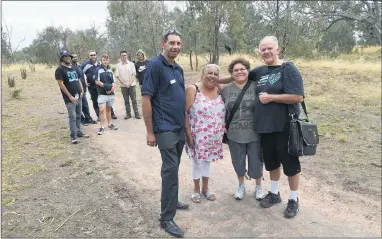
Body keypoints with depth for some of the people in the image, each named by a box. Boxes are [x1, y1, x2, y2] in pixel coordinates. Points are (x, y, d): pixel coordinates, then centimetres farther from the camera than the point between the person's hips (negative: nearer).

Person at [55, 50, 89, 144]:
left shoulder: (73, 68, 16)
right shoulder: (60, 70, -8)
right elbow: (61, 84, -14)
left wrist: (82, 91, 8)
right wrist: (70, 96, -18)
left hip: (78, 96, 7)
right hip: (69, 98, -7)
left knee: (78, 116, 13)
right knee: (72, 117, -8)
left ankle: (78, 132, 23)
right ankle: (73, 136, -2)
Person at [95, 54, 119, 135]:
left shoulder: (110, 70, 10)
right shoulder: (98, 70, -5)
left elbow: (113, 82, 10)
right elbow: (97, 81, -8)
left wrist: (112, 88, -9)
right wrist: (105, 86, -17)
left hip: (111, 93, 5)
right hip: (102, 93, -5)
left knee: (109, 109, 16)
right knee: (102, 110, -9)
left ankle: (110, 124, 27)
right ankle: (102, 127, -4)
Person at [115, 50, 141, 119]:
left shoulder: (131, 64, 2)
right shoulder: (118, 66, 2)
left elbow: (134, 74, -1)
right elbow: (118, 76, -2)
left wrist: (129, 83, -11)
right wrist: (124, 83, -11)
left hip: (132, 85, -1)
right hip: (123, 86, 1)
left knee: (134, 100, 2)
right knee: (126, 100, 7)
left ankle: (136, 113, 7)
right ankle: (128, 113, 15)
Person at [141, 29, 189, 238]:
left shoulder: (178, 69, 12)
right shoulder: (155, 65, -12)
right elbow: (145, 99, -16)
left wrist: (186, 123, 15)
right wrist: (150, 132, -17)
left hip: (180, 128, 8)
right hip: (165, 129, -8)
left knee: (173, 168, 17)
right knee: (170, 169, -6)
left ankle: (171, 201, 35)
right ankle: (166, 218, 6)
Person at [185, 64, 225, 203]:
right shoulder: (193, 90, -11)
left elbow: (223, 112, 12)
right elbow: (184, 112, -14)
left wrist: (224, 130, 7)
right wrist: (188, 134, -17)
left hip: (214, 137, 4)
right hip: (197, 136, -4)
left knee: (207, 160, 18)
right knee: (197, 162, 9)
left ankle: (205, 188, 35)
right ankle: (196, 189, 28)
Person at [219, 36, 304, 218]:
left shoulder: (288, 69, -10)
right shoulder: (259, 71, 9)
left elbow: (298, 97, -19)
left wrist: (270, 97, -17)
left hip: (285, 126, -6)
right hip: (265, 126, 6)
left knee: (290, 163, 7)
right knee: (272, 162, 18)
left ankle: (293, 199, 24)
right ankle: (274, 193, 36)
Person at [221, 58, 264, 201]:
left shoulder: (256, 87, -6)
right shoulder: (226, 90, 2)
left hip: (254, 134, -2)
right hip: (234, 135, 2)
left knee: (256, 162, 11)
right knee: (238, 162, 15)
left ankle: (258, 186, 36)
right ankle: (241, 186, 39)